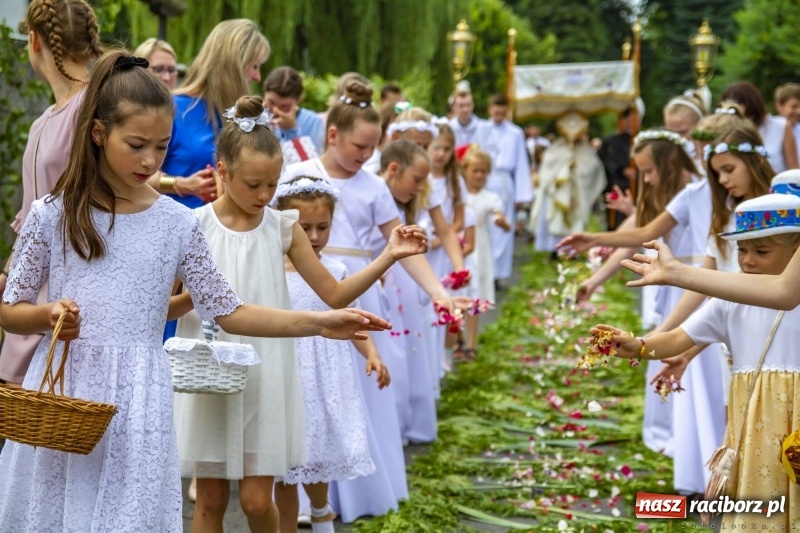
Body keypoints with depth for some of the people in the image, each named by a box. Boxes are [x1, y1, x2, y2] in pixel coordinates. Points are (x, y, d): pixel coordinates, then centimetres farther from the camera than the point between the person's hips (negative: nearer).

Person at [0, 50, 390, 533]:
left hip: (137, 407, 0)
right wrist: (49, 314, -16)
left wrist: (319, 322, -6)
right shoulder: (52, 214, 0)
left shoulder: (177, 224, 1)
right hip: (58, 395, 0)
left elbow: (228, 311, 3)